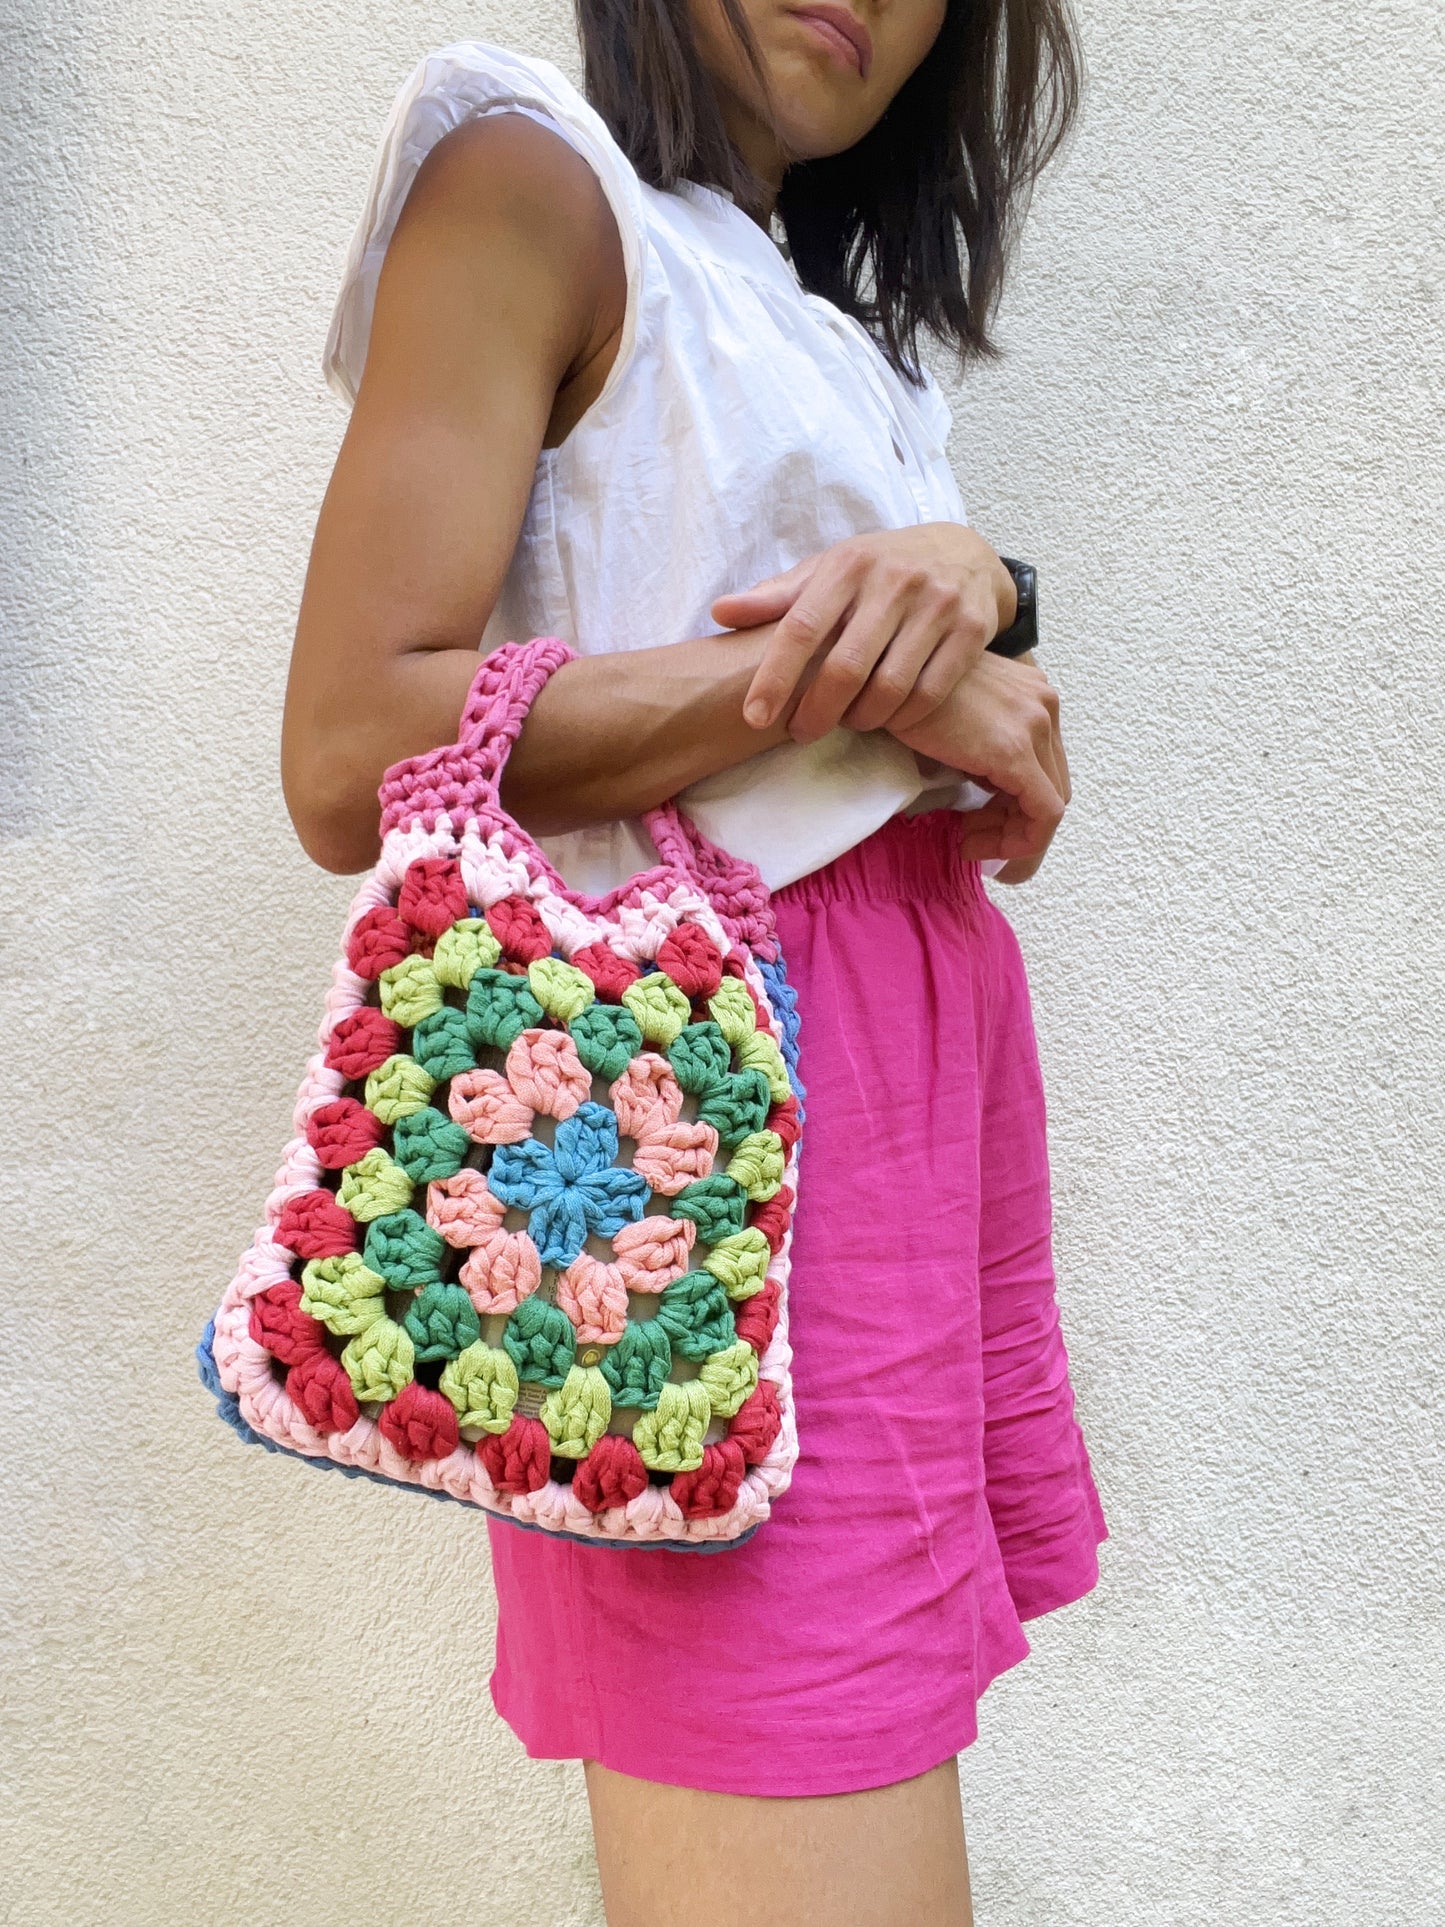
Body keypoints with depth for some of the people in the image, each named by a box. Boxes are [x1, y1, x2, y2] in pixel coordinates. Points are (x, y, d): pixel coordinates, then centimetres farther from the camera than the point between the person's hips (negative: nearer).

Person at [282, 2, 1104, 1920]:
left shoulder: (824, 317, 25)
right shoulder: (530, 176, -1)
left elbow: (994, 753, 16)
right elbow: (353, 758, -14)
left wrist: (969, 574, -6)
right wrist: (856, 665, -14)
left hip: (932, 1043, 8)